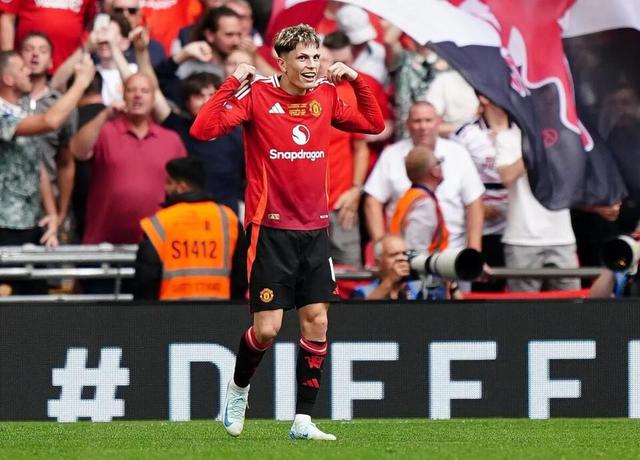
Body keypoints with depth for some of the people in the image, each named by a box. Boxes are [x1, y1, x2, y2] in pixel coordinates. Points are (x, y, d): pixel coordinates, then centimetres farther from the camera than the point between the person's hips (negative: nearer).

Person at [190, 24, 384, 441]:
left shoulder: (326, 96, 6)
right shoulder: (257, 94, -8)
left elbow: (374, 123, 20)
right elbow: (203, 129, -18)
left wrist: (357, 80, 7)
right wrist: (232, 85, -23)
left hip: (315, 229, 5)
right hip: (272, 229, -5)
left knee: (317, 323, -1)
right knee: (267, 328, -6)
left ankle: (303, 421, 5)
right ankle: (239, 388, 24)